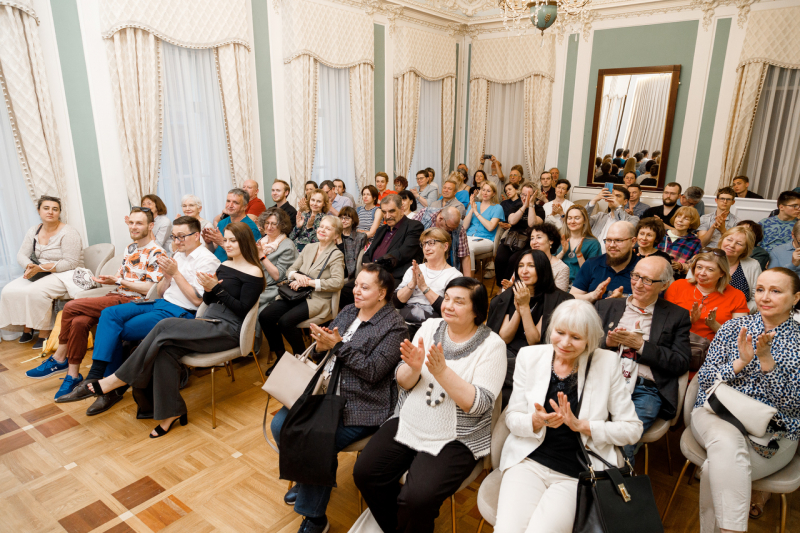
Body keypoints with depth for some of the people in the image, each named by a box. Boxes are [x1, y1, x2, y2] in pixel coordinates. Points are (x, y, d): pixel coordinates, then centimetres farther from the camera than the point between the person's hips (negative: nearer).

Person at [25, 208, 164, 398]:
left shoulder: (156, 253, -10)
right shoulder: (130, 248, 17)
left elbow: (150, 289, -15)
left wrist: (118, 281, -12)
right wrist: (107, 279, 3)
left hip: (131, 301, -7)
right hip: (115, 296, 7)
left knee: (71, 307, -16)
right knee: (79, 322, -19)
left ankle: (59, 359, 3)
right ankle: (73, 375, -6)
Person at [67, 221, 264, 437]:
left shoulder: (253, 273, -6)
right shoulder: (224, 266, 17)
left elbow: (242, 310, -13)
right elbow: (208, 301, 18)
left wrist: (216, 288, -19)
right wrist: (208, 289, -5)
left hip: (229, 330, -7)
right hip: (209, 322, 7)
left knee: (166, 327, -24)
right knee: (166, 348, -22)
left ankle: (115, 381, -12)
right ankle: (170, 412, -15)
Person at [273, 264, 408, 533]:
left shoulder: (394, 326, -10)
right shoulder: (347, 312, 12)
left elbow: (373, 371, -17)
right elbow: (322, 352, 15)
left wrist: (338, 345, -19)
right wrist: (320, 346, -9)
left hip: (361, 406, -7)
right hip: (326, 391, 8)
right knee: (280, 425, -5)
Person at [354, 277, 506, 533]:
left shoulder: (491, 345, -9)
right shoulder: (430, 326, 2)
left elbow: (479, 404, -18)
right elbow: (402, 382, 2)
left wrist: (442, 371, -28)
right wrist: (414, 367, -21)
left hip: (454, 439, -4)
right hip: (407, 423, 5)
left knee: (416, 498, -22)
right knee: (365, 472, -8)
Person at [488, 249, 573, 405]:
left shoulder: (555, 299, -4)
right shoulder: (509, 296, 10)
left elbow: (534, 341, -9)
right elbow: (504, 338, 3)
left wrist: (525, 306, -15)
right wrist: (518, 309, -10)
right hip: (508, 353, 5)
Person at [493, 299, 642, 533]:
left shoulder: (607, 362, -4)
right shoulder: (530, 356, 1)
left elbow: (632, 429, 0)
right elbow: (512, 417, 4)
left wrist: (580, 425, -13)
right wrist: (536, 421, -17)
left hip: (577, 474, -1)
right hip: (528, 461, 1)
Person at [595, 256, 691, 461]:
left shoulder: (677, 316, 14)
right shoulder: (605, 307, 19)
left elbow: (681, 364, 4)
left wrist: (641, 344, -4)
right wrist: (607, 342, -5)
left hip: (644, 390, -1)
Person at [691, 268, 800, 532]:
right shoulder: (734, 327, 8)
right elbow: (705, 379, 2)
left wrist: (766, 360, -20)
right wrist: (741, 361, -14)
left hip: (774, 432, -1)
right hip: (717, 416, 2)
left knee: (714, 469, -28)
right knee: (727, 441, -35)